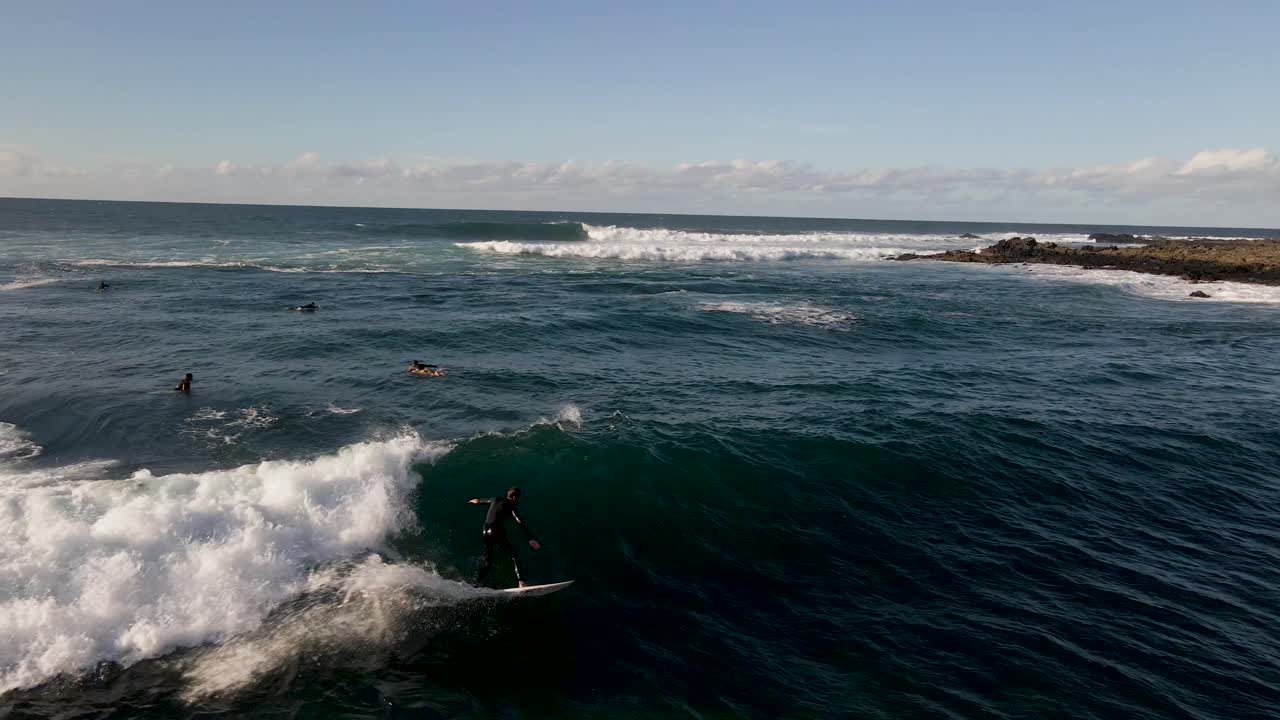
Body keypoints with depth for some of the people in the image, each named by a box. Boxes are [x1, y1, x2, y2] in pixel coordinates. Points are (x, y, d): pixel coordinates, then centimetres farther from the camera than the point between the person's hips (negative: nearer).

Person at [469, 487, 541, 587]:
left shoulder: (495, 500, 15)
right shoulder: (510, 506, -5)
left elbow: (482, 500, 36)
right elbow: (520, 522, -16)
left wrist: (477, 500, 62)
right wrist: (531, 538, -25)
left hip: (487, 534, 8)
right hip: (498, 534, -8)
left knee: (487, 562, 19)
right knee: (514, 557, -9)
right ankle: (521, 583, -23)